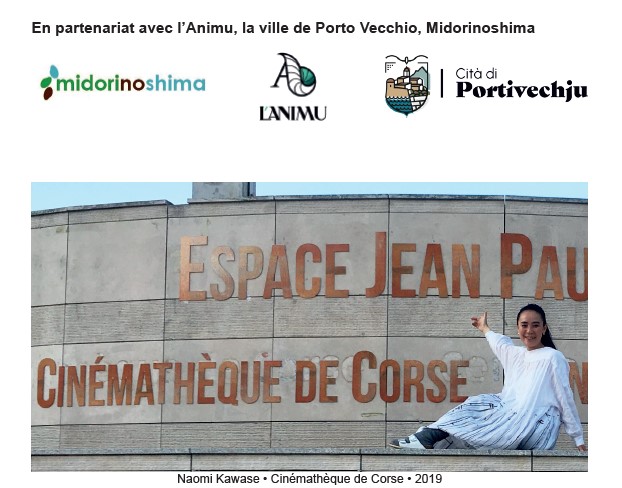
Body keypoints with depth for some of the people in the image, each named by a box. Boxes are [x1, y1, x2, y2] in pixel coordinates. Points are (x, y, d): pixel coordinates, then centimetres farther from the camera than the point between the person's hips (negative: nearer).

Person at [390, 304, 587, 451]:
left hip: (537, 425, -7)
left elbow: (565, 398, -4)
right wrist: (485, 329, 62)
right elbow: (501, 343, 41)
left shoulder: (553, 358, -2)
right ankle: (428, 436, -16)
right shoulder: (515, 354, 18)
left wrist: (578, 439, -5)